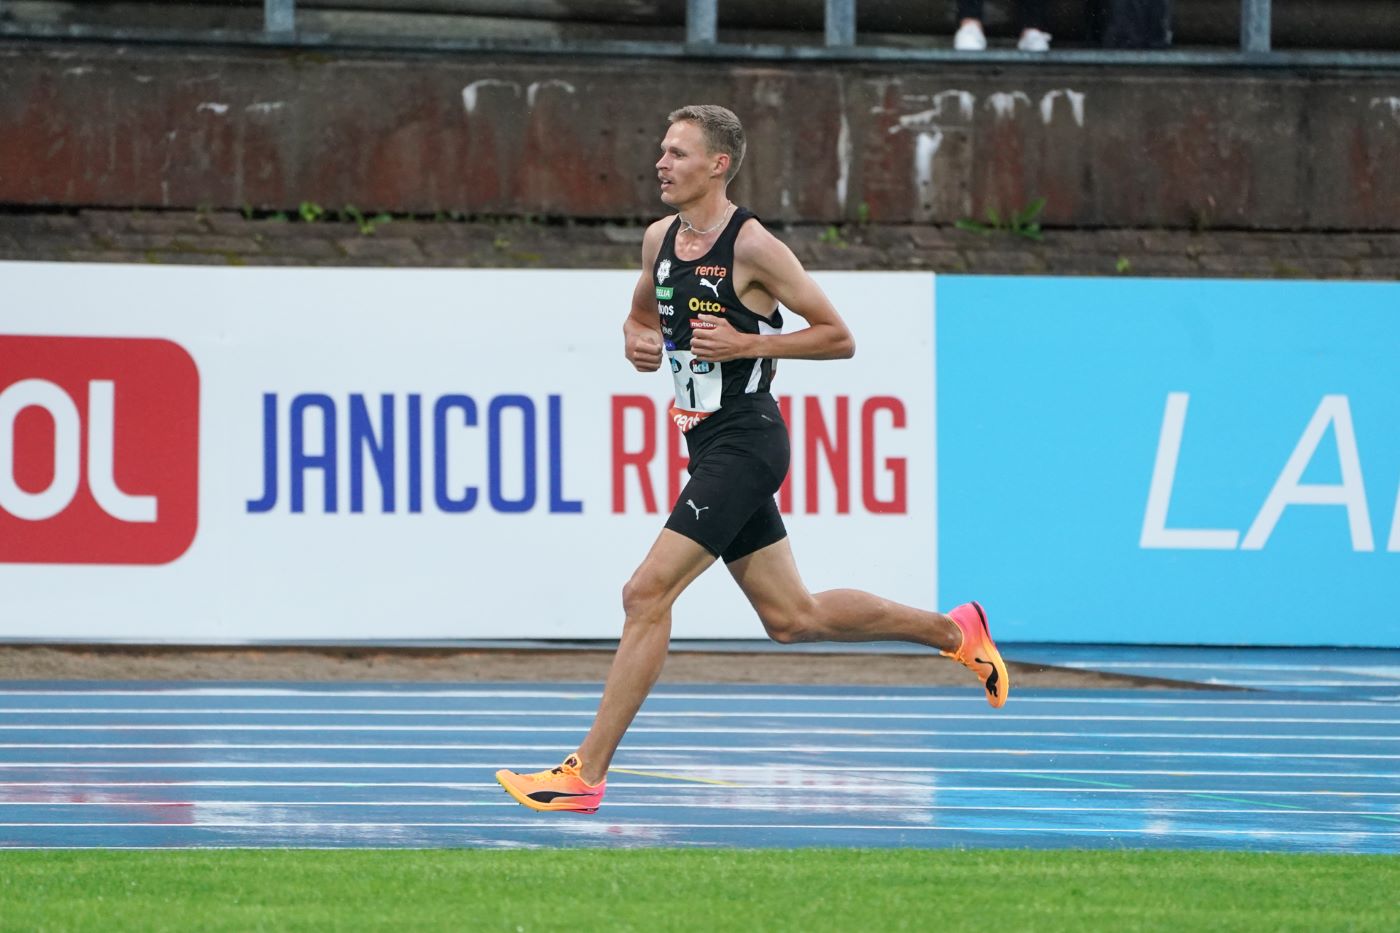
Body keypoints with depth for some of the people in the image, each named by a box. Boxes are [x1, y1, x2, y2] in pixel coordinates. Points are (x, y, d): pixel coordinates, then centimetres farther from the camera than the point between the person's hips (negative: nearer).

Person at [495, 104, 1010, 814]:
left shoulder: (752, 246, -13)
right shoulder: (660, 239, 9)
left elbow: (838, 337, -9)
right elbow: (641, 314, 27)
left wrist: (745, 343, -19)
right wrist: (638, 342, 4)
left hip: (744, 443, -9)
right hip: (710, 447, 9)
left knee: (646, 594, -15)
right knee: (792, 617, 15)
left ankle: (586, 774, -14)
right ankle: (953, 631, 32)